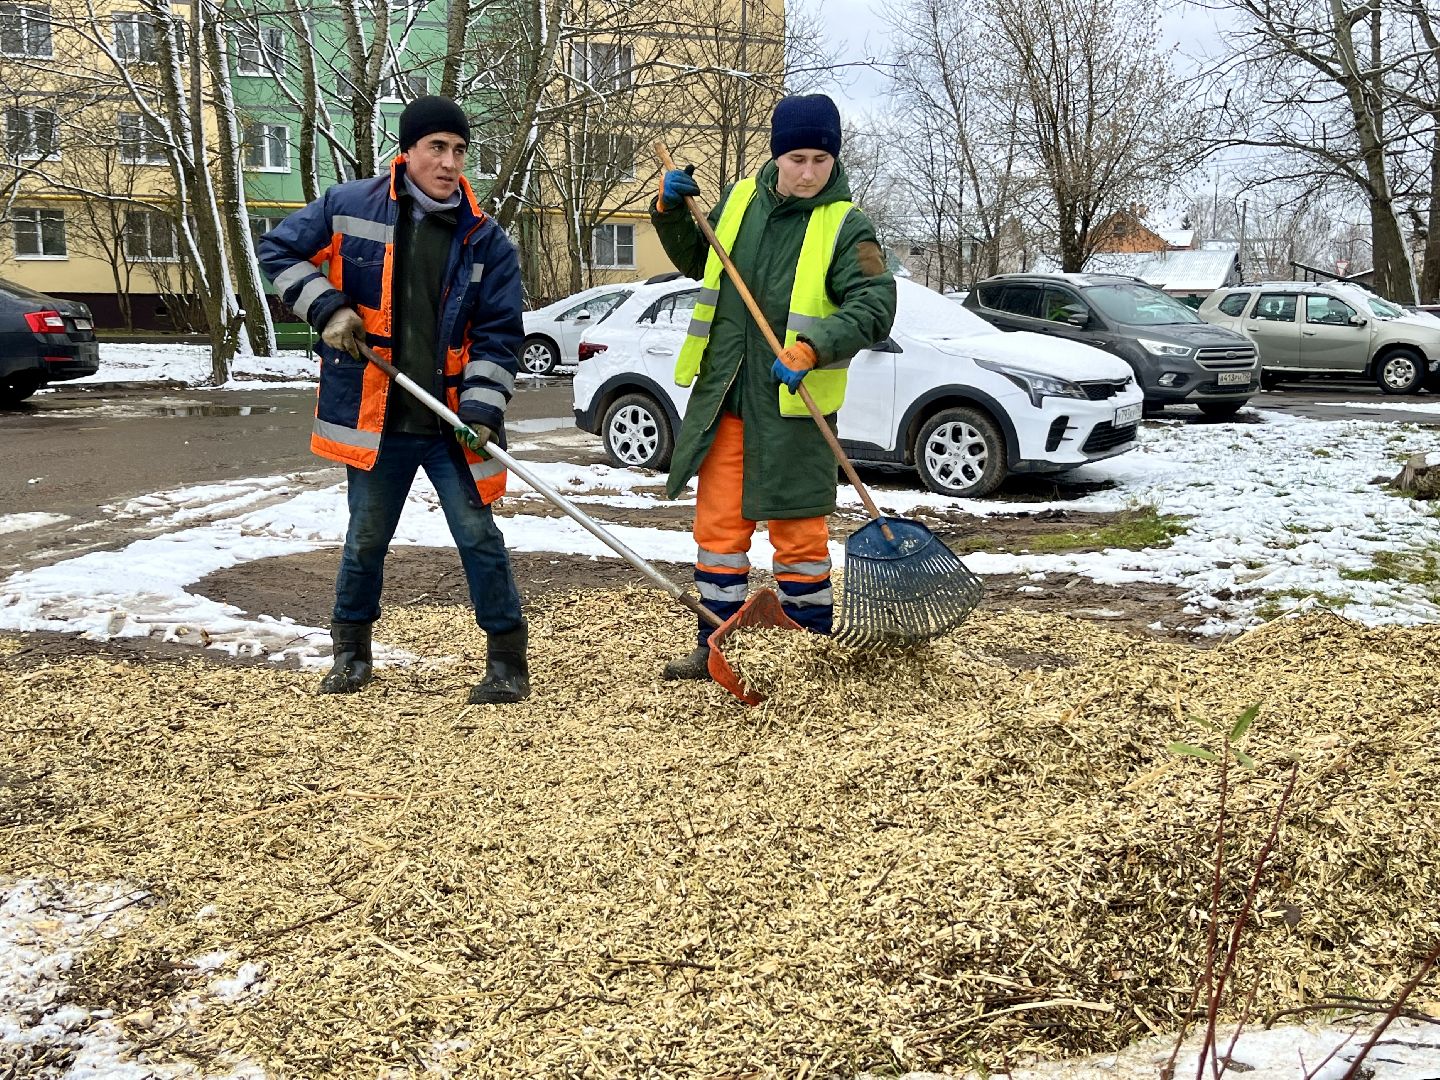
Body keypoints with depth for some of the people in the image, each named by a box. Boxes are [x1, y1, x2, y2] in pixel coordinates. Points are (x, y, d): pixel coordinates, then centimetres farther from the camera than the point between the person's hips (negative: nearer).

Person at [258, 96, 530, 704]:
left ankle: (508, 661, 12)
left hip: (451, 422, -1)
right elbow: (278, 250, 8)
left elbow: (499, 332, -2)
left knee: (478, 537, 0)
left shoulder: (485, 241, -2)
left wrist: (481, 408, -14)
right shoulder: (348, 208, -2)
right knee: (366, 538, 15)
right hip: (373, 416, 1)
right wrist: (327, 307, -7)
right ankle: (351, 650, 35)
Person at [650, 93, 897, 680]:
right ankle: (716, 647, 23)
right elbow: (696, 260, 23)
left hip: (793, 406, -4)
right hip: (721, 397, 5)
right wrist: (671, 212, 6)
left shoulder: (846, 227, -6)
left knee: (798, 532, 3)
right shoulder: (741, 199, 8)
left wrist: (814, 348, -31)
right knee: (718, 524, 10)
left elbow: (874, 306, -17)